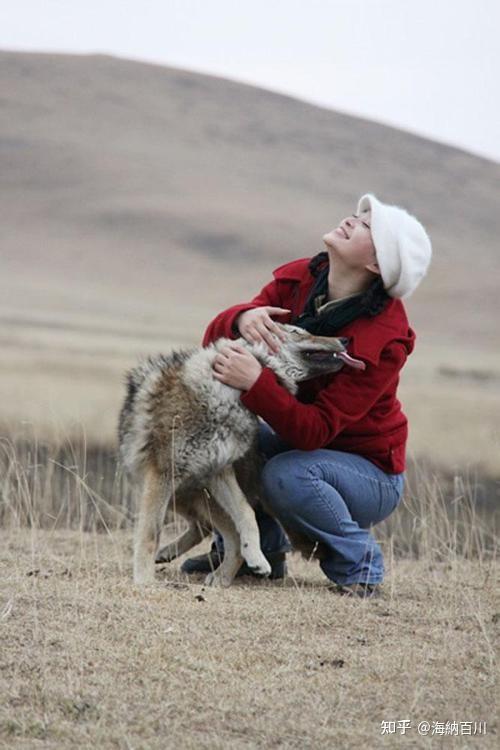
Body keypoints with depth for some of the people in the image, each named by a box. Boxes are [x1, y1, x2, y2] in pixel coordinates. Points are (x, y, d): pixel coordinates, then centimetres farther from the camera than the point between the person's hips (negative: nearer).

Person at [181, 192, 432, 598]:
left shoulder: (383, 339, -28)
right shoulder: (299, 279, -8)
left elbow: (315, 431, -32)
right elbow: (215, 338, -9)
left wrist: (256, 382, -45)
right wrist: (242, 318, -32)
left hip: (372, 475, -6)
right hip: (299, 443, 6)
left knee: (286, 475, -35)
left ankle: (358, 565, -8)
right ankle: (261, 549, 3)